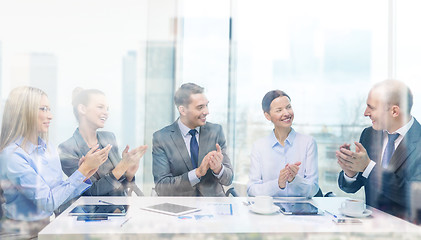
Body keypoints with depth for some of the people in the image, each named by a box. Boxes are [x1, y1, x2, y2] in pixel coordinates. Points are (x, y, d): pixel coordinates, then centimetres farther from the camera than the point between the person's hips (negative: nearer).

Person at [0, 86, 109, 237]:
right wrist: (83, 169, -19)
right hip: (24, 231, -6)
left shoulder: (48, 148, 5)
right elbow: (48, 202, -19)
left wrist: (84, 176, -7)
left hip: (50, 224, 6)